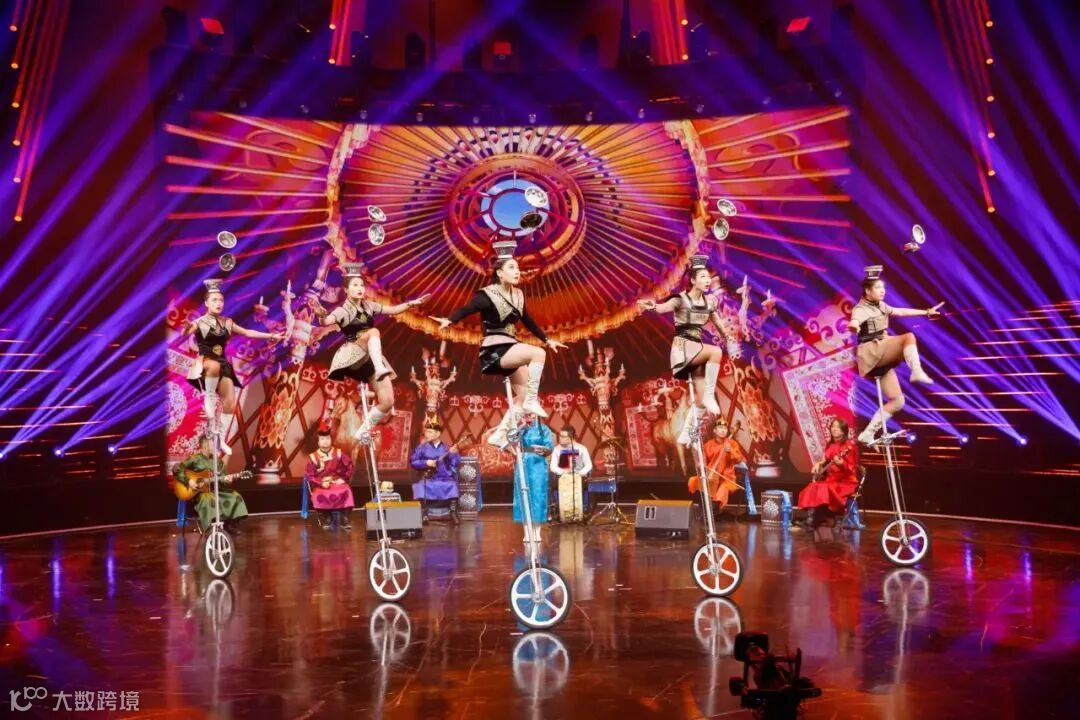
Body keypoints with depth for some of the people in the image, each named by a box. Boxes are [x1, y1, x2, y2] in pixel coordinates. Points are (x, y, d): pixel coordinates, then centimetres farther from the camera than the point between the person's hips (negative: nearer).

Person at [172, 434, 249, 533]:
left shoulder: (217, 460, 11)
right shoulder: (194, 459, -5)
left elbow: (222, 478, 11)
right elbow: (176, 470, -10)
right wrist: (188, 481, -17)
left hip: (215, 490, 6)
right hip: (199, 492, -6)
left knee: (235, 497, -12)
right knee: (208, 499, -38)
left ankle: (231, 525, -3)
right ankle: (211, 528, -27)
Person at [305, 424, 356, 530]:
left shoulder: (338, 453, 4)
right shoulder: (313, 457, -1)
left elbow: (349, 466, 8)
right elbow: (309, 475, -4)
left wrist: (343, 478, -5)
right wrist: (321, 483, -17)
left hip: (337, 482, 1)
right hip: (320, 485, -1)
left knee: (346, 491, -30)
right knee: (319, 495, -34)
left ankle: (345, 520, -19)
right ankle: (325, 519, -14)